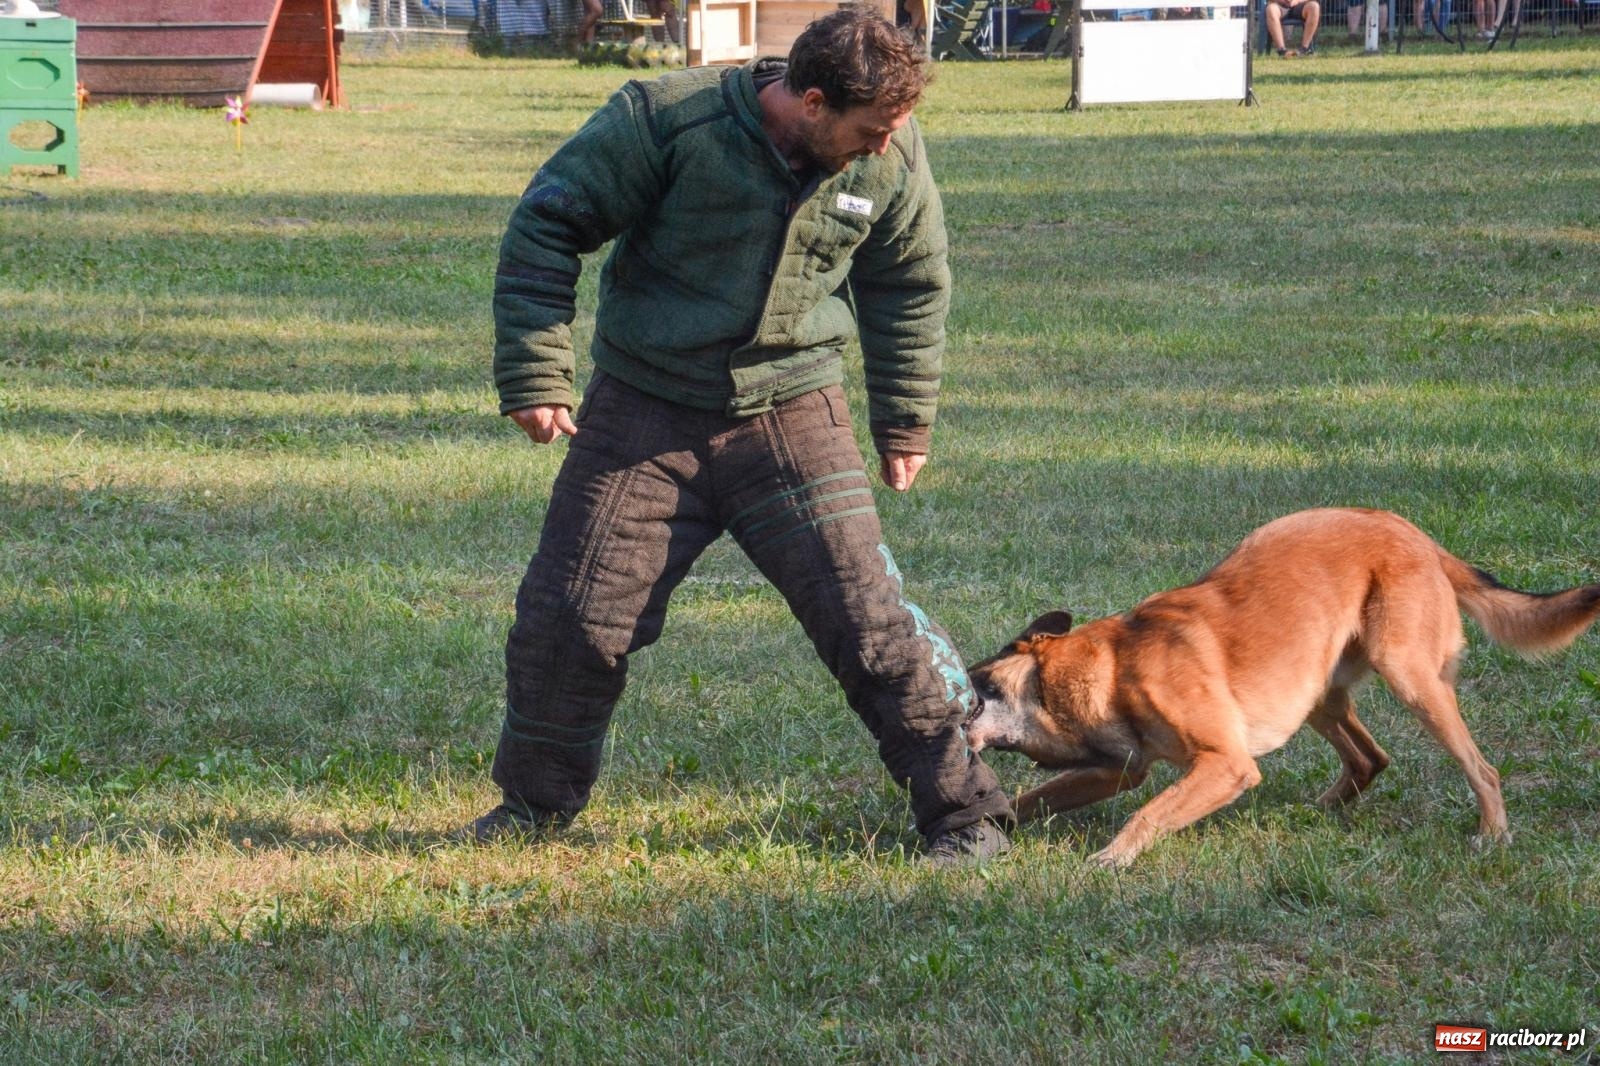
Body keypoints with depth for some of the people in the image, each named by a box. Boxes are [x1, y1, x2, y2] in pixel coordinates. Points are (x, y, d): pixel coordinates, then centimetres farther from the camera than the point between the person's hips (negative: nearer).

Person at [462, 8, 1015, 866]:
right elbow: (548, 225, -10)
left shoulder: (890, 161, -7)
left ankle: (963, 812, 5)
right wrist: (535, 376, -12)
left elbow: (911, 285, 11)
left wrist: (904, 423, 14)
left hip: (791, 417, 1)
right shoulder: (669, 121, -19)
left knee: (864, 615, -7)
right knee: (568, 616, 1)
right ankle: (536, 800, 25)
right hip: (643, 416, -1)